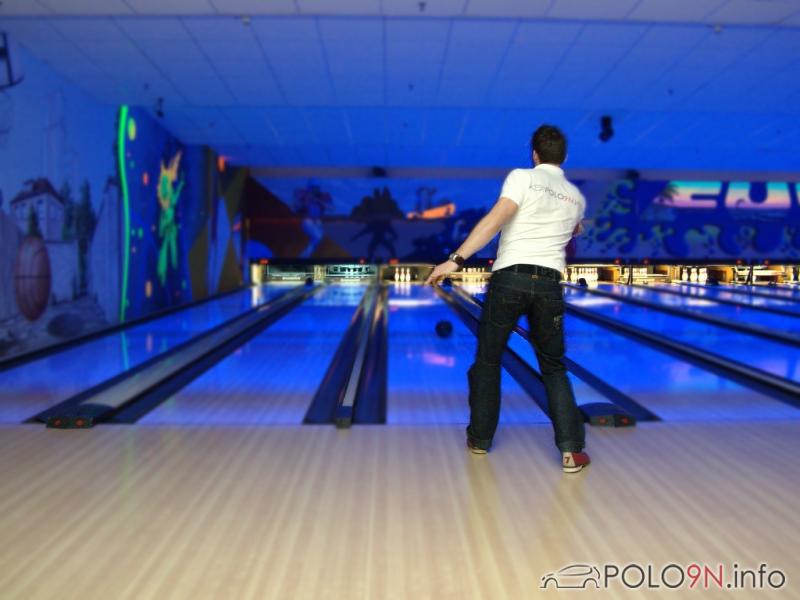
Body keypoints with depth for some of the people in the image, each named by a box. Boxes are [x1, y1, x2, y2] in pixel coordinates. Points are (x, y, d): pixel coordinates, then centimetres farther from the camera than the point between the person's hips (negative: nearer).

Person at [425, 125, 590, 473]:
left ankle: (480, 438, 23)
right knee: (554, 368, 13)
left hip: (510, 278, -3)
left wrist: (456, 259, -23)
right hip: (549, 285, 4)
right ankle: (571, 451, 4)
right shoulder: (576, 197, 15)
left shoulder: (522, 177, -1)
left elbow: (495, 219, -17)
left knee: (487, 361, 13)